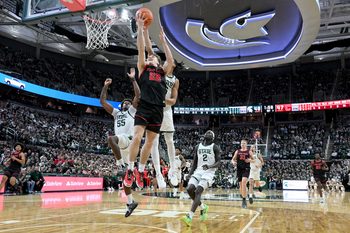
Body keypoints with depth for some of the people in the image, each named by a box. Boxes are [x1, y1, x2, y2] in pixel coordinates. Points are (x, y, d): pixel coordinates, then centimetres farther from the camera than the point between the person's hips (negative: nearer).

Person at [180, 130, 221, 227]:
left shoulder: (215, 147, -1)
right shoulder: (198, 147, 14)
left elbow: (218, 163, -7)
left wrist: (209, 166, -27)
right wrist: (190, 174, 3)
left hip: (209, 173, -5)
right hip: (198, 171, 5)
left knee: (198, 191, -22)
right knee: (189, 189, -14)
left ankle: (190, 216, -26)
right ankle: (203, 207, 12)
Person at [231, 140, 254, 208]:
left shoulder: (249, 152, 3)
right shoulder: (237, 151, 9)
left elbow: (253, 160, 8)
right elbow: (233, 159, 11)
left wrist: (250, 160, -14)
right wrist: (233, 162, -12)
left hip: (246, 169, -3)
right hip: (239, 169, 4)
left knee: (244, 182, -23)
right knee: (240, 184, 9)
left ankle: (244, 200, -20)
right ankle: (243, 199, 26)